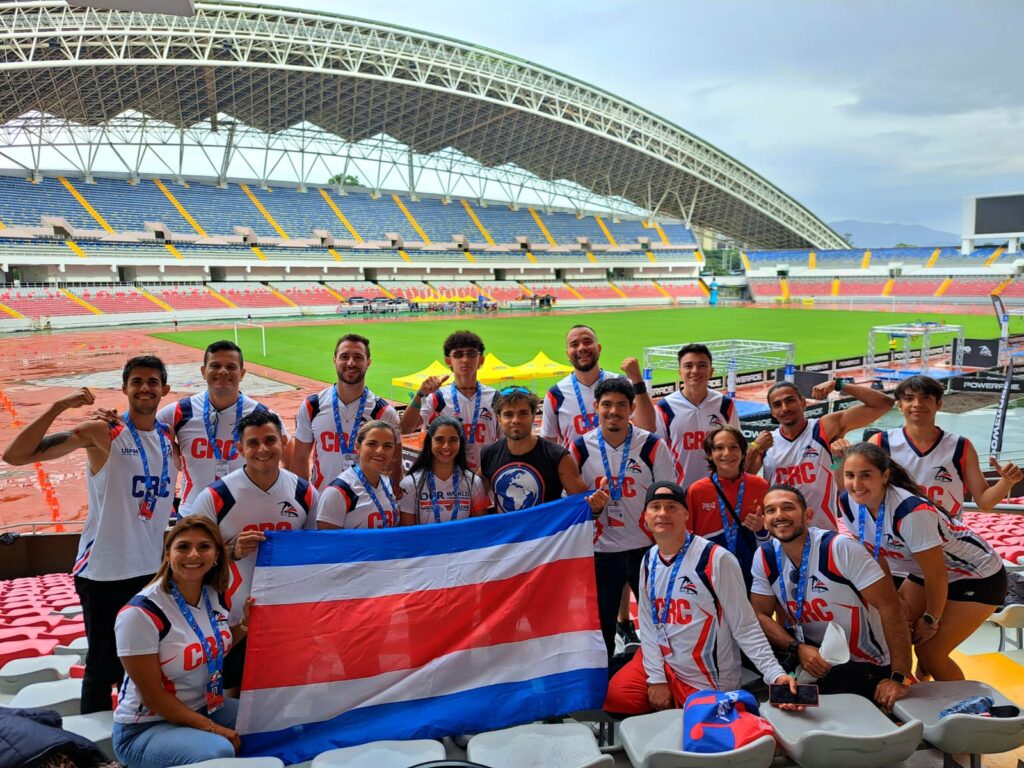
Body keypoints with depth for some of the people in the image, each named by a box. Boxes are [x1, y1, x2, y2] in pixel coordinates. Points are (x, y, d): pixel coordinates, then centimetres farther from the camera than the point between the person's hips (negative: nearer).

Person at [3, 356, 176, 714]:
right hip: (103, 571, -5)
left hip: (152, 570, 5)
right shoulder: (101, 432, -12)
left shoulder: (171, 437, 3)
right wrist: (59, 406, -26)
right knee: (103, 664, 6)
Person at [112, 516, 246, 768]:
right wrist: (211, 728, -18)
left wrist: (245, 624, -1)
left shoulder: (213, 595, -3)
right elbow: (153, 696, -18)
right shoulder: (140, 613, -22)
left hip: (205, 708, 7)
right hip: (145, 728, -6)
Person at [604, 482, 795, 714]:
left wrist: (775, 674, -24)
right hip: (660, 663, 5)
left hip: (706, 683, -5)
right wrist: (656, 678, -5)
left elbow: (745, 626, -16)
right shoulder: (649, 561, 2)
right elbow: (648, 624, 2)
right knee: (614, 698, -1)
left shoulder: (717, 559, -19)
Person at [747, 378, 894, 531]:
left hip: (823, 532, -2)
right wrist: (754, 449, -12)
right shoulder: (764, 442, 1)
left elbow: (883, 403, -10)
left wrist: (838, 384, -17)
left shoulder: (825, 429, -6)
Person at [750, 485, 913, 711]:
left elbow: (890, 607, -22)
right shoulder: (764, 557, -7)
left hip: (867, 666, -3)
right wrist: (797, 648, -19)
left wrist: (899, 678, -25)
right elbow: (760, 614, -1)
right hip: (812, 659, 3)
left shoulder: (839, 548, -21)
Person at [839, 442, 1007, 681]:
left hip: (979, 578, -7)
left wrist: (931, 620, -11)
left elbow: (936, 576, -25)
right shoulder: (849, 503, -16)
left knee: (929, 651, -8)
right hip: (925, 573, 7)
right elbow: (874, 553, 2)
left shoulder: (911, 511, -37)